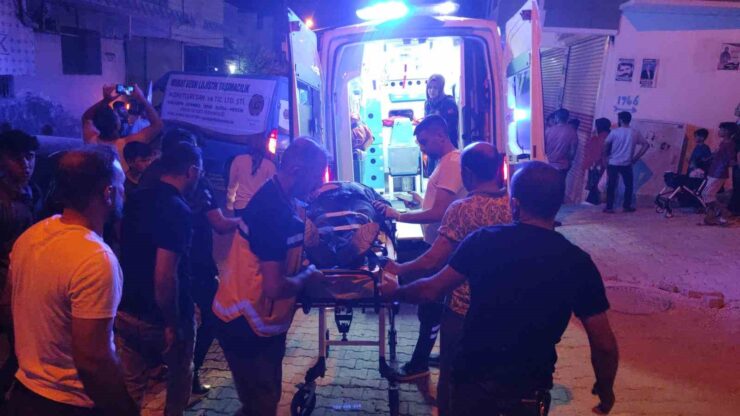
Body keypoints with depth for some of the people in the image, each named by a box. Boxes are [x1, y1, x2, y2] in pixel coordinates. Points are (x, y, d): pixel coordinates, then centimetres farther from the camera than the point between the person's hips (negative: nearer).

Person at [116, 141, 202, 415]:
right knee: (179, 377, 20)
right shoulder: (178, 210, -24)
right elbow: (165, 276, -31)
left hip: (127, 311, 7)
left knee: (131, 385, 18)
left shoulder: (136, 199, 2)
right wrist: (173, 324, -21)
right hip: (160, 318, -6)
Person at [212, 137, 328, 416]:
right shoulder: (274, 210, -27)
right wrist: (309, 276, -12)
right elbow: (275, 288, -30)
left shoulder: (276, 197, 3)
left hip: (261, 322, 9)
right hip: (245, 327, -9)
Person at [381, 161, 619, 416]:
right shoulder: (578, 262, -12)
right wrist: (606, 390, 10)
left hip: (471, 377, 0)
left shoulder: (484, 241, -12)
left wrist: (394, 292, 17)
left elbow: (431, 290, -3)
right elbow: (604, 344, -9)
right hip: (529, 390, 0)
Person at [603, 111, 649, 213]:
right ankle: (627, 206, 18)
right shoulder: (635, 133, 3)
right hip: (627, 164, 1)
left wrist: (606, 156, 4)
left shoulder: (614, 132, -5)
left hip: (613, 163, -1)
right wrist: (636, 158, 7)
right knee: (629, 185, 16)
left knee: (611, 185, 2)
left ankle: (609, 207, 1)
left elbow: (605, 145, -10)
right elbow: (646, 145, 5)